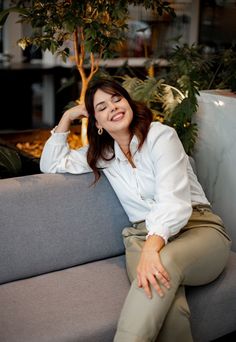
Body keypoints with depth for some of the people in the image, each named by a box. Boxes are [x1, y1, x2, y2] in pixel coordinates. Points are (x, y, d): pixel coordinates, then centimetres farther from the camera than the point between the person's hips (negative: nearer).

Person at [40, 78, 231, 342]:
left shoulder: (160, 135, -3)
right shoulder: (102, 154, 15)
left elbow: (174, 200, -15)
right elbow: (51, 164, 21)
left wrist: (151, 249, -33)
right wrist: (67, 117, 12)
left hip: (197, 227, -2)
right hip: (142, 235, 3)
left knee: (166, 260, -41)